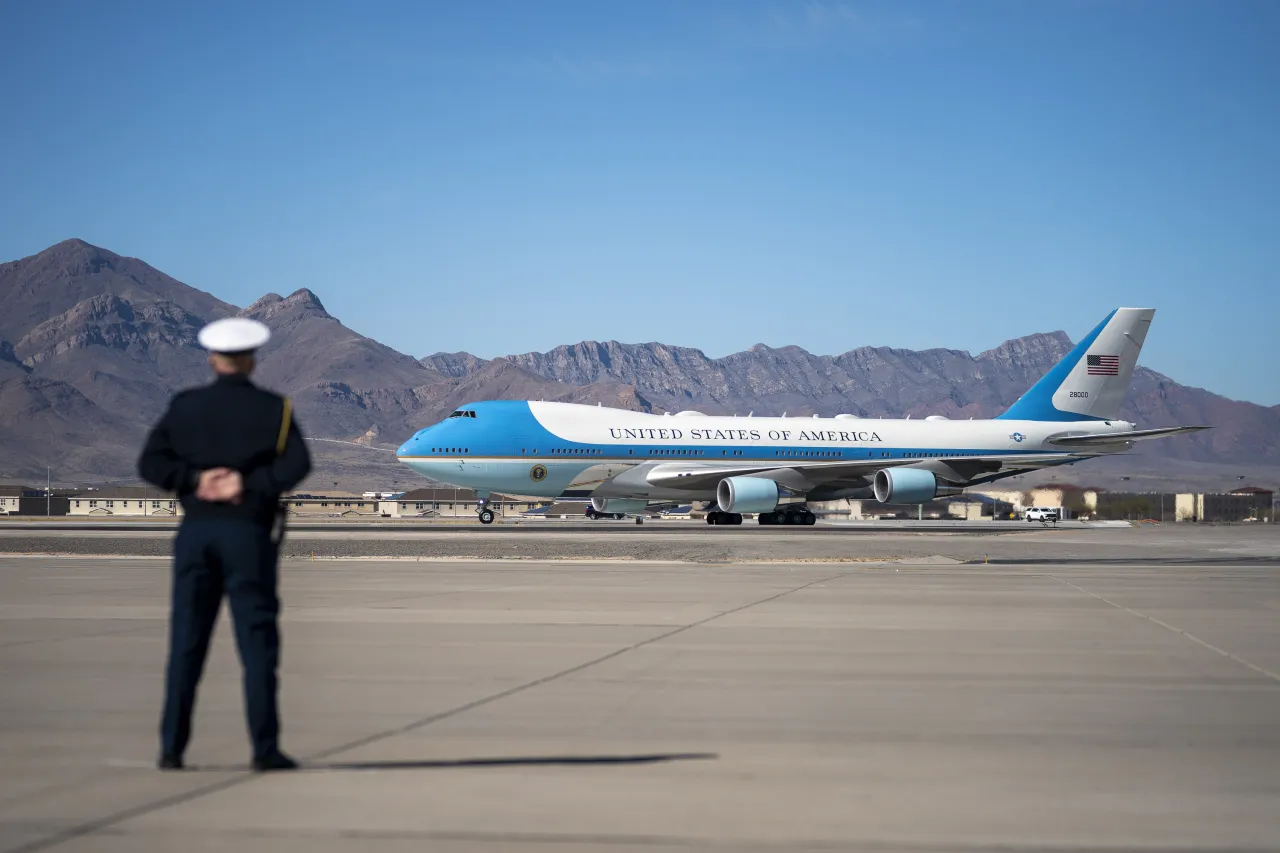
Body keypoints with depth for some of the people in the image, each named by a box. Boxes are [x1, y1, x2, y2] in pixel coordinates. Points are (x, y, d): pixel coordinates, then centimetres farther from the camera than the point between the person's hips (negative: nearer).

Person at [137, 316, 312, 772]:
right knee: (257, 642, 1)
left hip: (196, 530, 2)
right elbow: (298, 464, -14)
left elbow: (150, 464, -2)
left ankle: (172, 748, 6)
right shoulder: (272, 408, 0)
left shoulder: (184, 406, 6)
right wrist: (250, 484, -14)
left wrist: (195, 480, -8)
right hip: (249, 532, -2)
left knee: (186, 643, 6)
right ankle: (265, 748, -1)